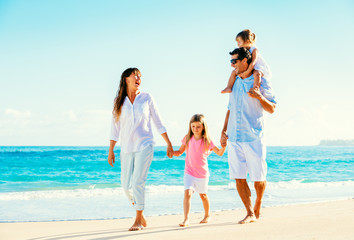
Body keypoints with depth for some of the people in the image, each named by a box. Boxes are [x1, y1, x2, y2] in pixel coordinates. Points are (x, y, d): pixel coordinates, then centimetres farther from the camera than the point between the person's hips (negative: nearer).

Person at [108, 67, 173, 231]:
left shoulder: (146, 98, 3)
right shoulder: (120, 102, 5)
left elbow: (158, 123, 7)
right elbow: (115, 127, 9)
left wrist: (169, 144, 5)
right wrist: (111, 150, 8)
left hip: (144, 145, -2)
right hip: (126, 148, 3)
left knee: (138, 182, -12)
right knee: (126, 185, 3)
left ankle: (138, 221, -3)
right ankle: (140, 214, 24)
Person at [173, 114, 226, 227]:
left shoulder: (207, 141, -7)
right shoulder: (187, 138, -2)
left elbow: (219, 153, -9)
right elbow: (180, 152, 6)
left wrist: (223, 146, -29)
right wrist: (171, 152, -13)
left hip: (202, 173, 0)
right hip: (189, 172, 0)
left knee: (203, 195, 16)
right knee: (187, 193, -18)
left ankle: (207, 215, 39)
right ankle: (186, 219, -17)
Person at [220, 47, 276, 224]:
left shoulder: (261, 82, -2)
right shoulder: (235, 82, 14)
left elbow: (272, 109, 0)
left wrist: (260, 97, -18)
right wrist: (223, 131, 14)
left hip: (253, 138, -5)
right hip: (234, 138, 5)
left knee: (258, 178, 2)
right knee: (238, 177, 0)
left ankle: (258, 207, 26)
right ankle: (250, 214, 7)